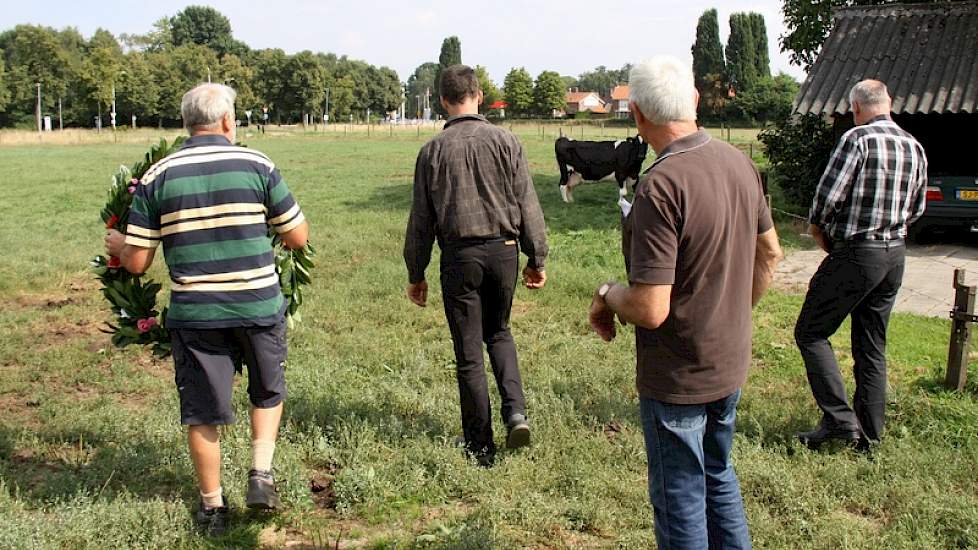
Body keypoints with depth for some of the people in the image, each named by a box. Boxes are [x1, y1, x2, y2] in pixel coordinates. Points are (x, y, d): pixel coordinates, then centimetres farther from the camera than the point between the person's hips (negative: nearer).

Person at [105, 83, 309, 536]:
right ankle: (261, 474, 14)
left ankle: (212, 506, 26)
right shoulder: (257, 165, -4)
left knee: (202, 411, 14)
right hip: (259, 306, 0)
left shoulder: (157, 177, -1)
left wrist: (116, 245, 23)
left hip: (194, 312, 1)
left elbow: (136, 262, 0)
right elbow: (298, 237, 1)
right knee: (268, 392, 24)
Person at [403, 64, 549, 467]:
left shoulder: (433, 150, -1)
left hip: (459, 255, -1)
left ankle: (479, 446, 16)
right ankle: (515, 411, 5)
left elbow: (421, 219, 2)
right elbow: (527, 204, 0)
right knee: (498, 333, 24)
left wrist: (416, 274, 10)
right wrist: (537, 258, 9)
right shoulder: (505, 141, -1)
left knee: (469, 352, 8)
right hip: (503, 250, 1)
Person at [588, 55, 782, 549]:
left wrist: (608, 295, -8)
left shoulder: (659, 186, -27)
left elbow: (650, 310, -29)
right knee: (718, 475, 27)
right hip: (732, 364, 8)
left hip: (678, 378, -8)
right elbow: (769, 253, 11)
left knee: (680, 497, 12)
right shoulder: (740, 163, -3)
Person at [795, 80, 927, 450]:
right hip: (896, 254, 7)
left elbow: (827, 197, -18)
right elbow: (916, 209, 15)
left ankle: (840, 418, -3)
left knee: (811, 332, 4)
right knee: (872, 347, 14)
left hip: (856, 254, -7)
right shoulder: (915, 147, 8)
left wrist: (819, 231, 0)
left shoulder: (858, 139, -14)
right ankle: (869, 435, 21)